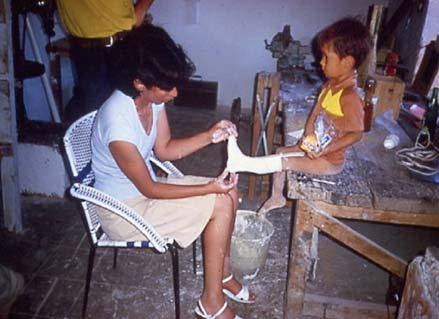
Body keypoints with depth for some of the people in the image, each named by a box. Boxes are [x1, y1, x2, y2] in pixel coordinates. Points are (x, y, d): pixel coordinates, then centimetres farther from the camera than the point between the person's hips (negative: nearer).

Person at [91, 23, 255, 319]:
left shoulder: (152, 98, -9)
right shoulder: (118, 123, -33)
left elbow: (165, 149, 4)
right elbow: (149, 190, -22)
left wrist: (211, 136, -10)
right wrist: (210, 188, -21)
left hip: (144, 184, 8)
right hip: (122, 208, -8)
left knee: (228, 190, -1)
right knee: (221, 204, -14)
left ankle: (222, 274, 16)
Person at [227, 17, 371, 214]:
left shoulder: (349, 97, -27)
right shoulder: (329, 85, 1)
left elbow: (356, 133, -26)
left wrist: (324, 151, -24)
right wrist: (307, 140, -6)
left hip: (331, 159, -9)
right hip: (315, 148, 9)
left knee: (286, 161, -20)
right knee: (280, 152, 12)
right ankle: (277, 196, 22)